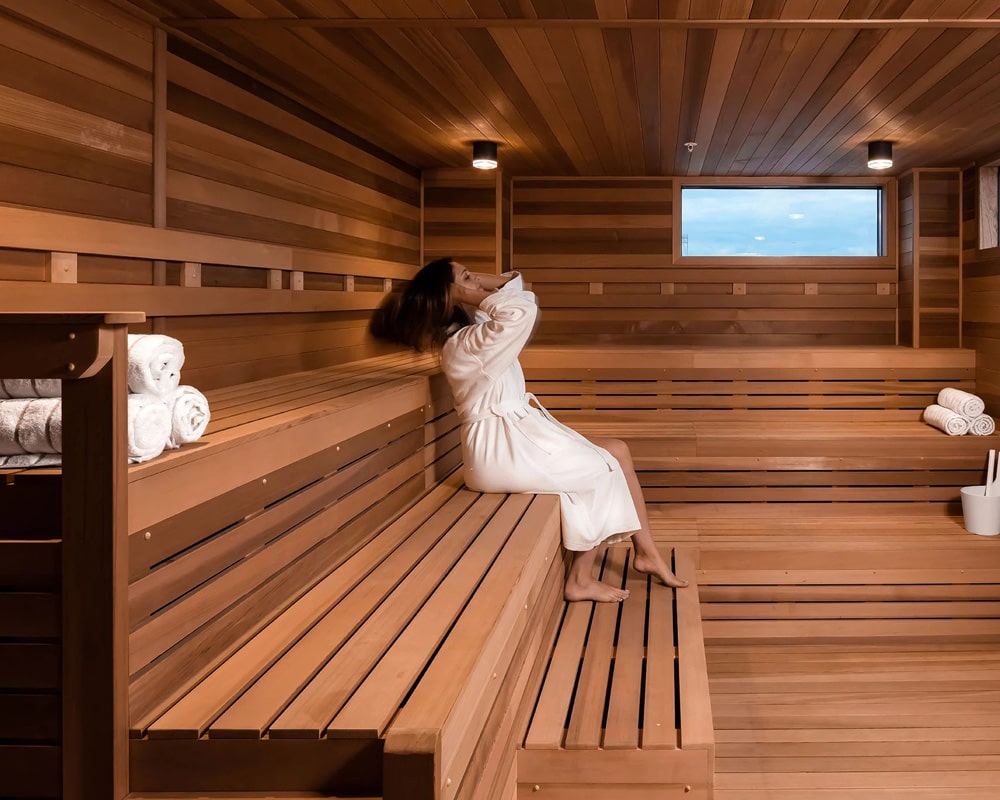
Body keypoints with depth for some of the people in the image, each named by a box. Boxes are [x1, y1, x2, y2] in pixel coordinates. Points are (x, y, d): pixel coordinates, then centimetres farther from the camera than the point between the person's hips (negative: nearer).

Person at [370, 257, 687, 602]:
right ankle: (580, 580, 3)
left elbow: (514, 289, 21)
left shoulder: (470, 330, 12)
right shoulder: (466, 343, -18)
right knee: (604, 469, -3)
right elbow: (521, 311, -31)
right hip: (501, 450, -10)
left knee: (617, 451, 8)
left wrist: (484, 283, 4)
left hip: (516, 434, 10)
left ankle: (646, 553, 12)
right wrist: (476, 297, -18)